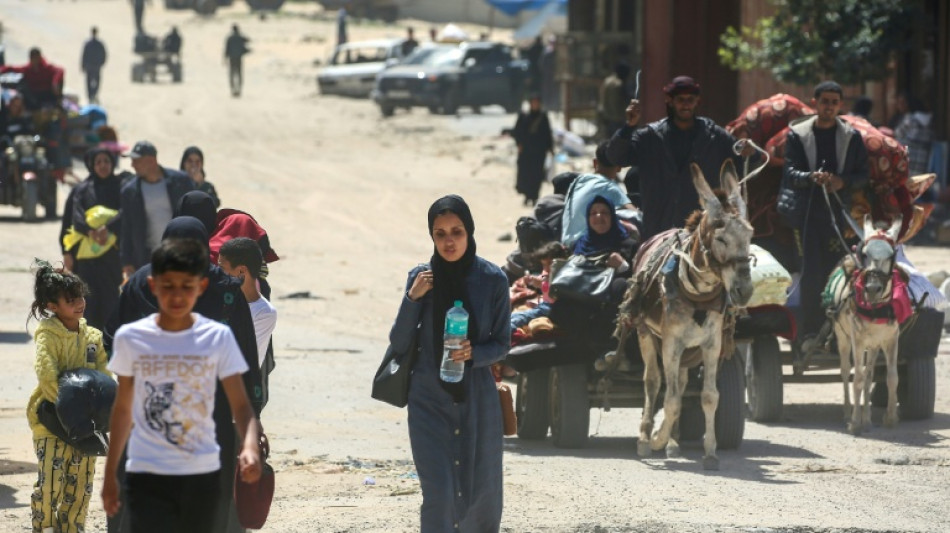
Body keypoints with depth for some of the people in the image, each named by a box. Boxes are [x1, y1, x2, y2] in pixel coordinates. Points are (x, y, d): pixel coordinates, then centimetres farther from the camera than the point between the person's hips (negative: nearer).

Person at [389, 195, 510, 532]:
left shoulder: (492, 280, -4)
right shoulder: (421, 278, -1)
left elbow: (502, 344, 1)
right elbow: (399, 344, -1)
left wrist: (473, 353, -19)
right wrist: (412, 299, -15)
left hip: (477, 398, 1)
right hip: (429, 398, 0)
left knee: (482, 492, 8)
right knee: (438, 493, -11)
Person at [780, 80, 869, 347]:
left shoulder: (852, 137, 10)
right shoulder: (797, 134, 7)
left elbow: (863, 175, 9)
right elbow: (790, 172, -2)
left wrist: (843, 182, -12)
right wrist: (811, 177, -22)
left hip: (839, 212, 1)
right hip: (807, 212, -1)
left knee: (836, 272, -3)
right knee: (811, 273, -4)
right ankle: (809, 332, 0)